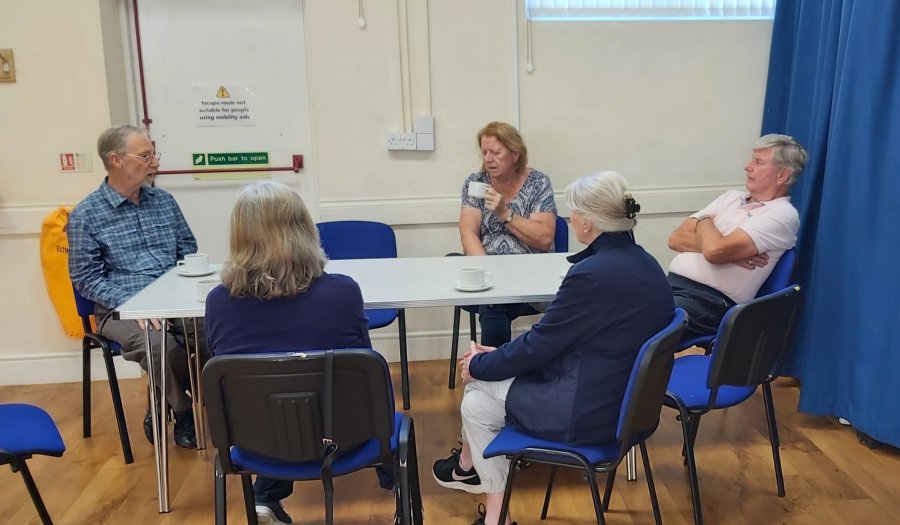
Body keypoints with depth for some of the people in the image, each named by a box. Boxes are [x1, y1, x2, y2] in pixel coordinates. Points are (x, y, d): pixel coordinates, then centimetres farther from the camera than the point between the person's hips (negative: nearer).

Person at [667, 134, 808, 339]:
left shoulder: (782, 214, -3)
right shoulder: (731, 197, 19)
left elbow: (714, 250, -17)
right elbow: (676, 239, 9)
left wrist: (704, 221, 5)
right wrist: (730, 250, -5)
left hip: (708, 301, -7)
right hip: (671, 284, 7)